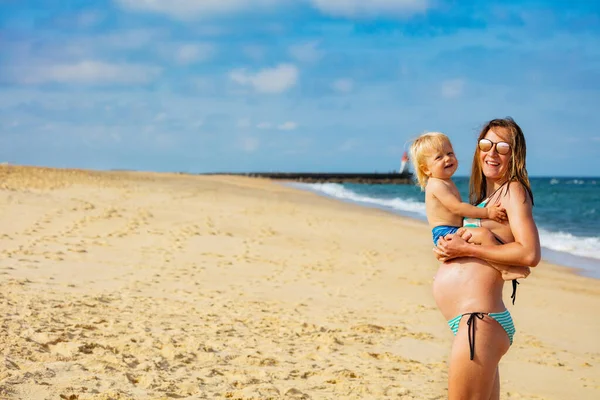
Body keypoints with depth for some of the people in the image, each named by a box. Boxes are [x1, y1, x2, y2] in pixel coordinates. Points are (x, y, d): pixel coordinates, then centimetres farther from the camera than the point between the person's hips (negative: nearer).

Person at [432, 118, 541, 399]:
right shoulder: (485, 196, 20)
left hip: (478, 321, -9)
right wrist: (448, 247, 1)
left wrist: (466, 249, -15)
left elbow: (530, 254, -19)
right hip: (474, 321, 9)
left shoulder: (514, 190, -6)